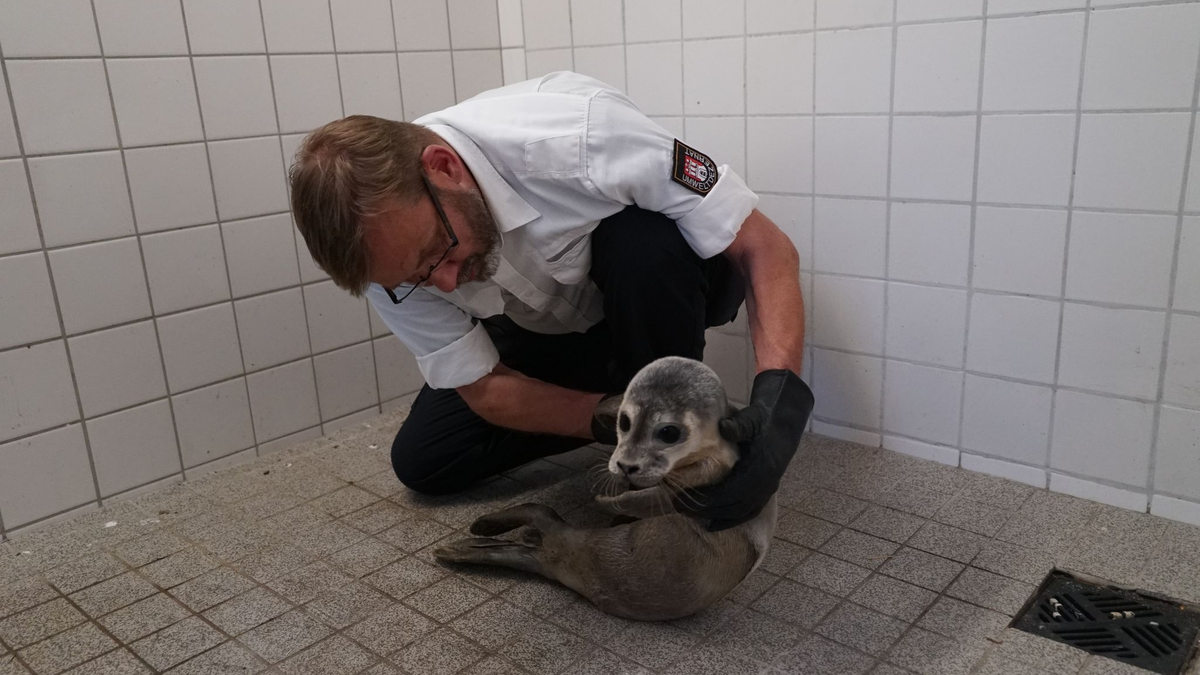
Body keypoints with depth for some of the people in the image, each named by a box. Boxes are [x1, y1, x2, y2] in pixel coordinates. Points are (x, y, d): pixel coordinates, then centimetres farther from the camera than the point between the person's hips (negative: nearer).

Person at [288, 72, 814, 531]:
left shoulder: (579, 132, -38)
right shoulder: (386, 247, -24)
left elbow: (766, 247, -33)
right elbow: (484, 387, -17)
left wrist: (779, 400, -48)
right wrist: (618, 423, -33)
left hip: (667, 278, -3)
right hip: (544, 331, 4)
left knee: (641, 242, -38)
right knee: (422, 463, -5)